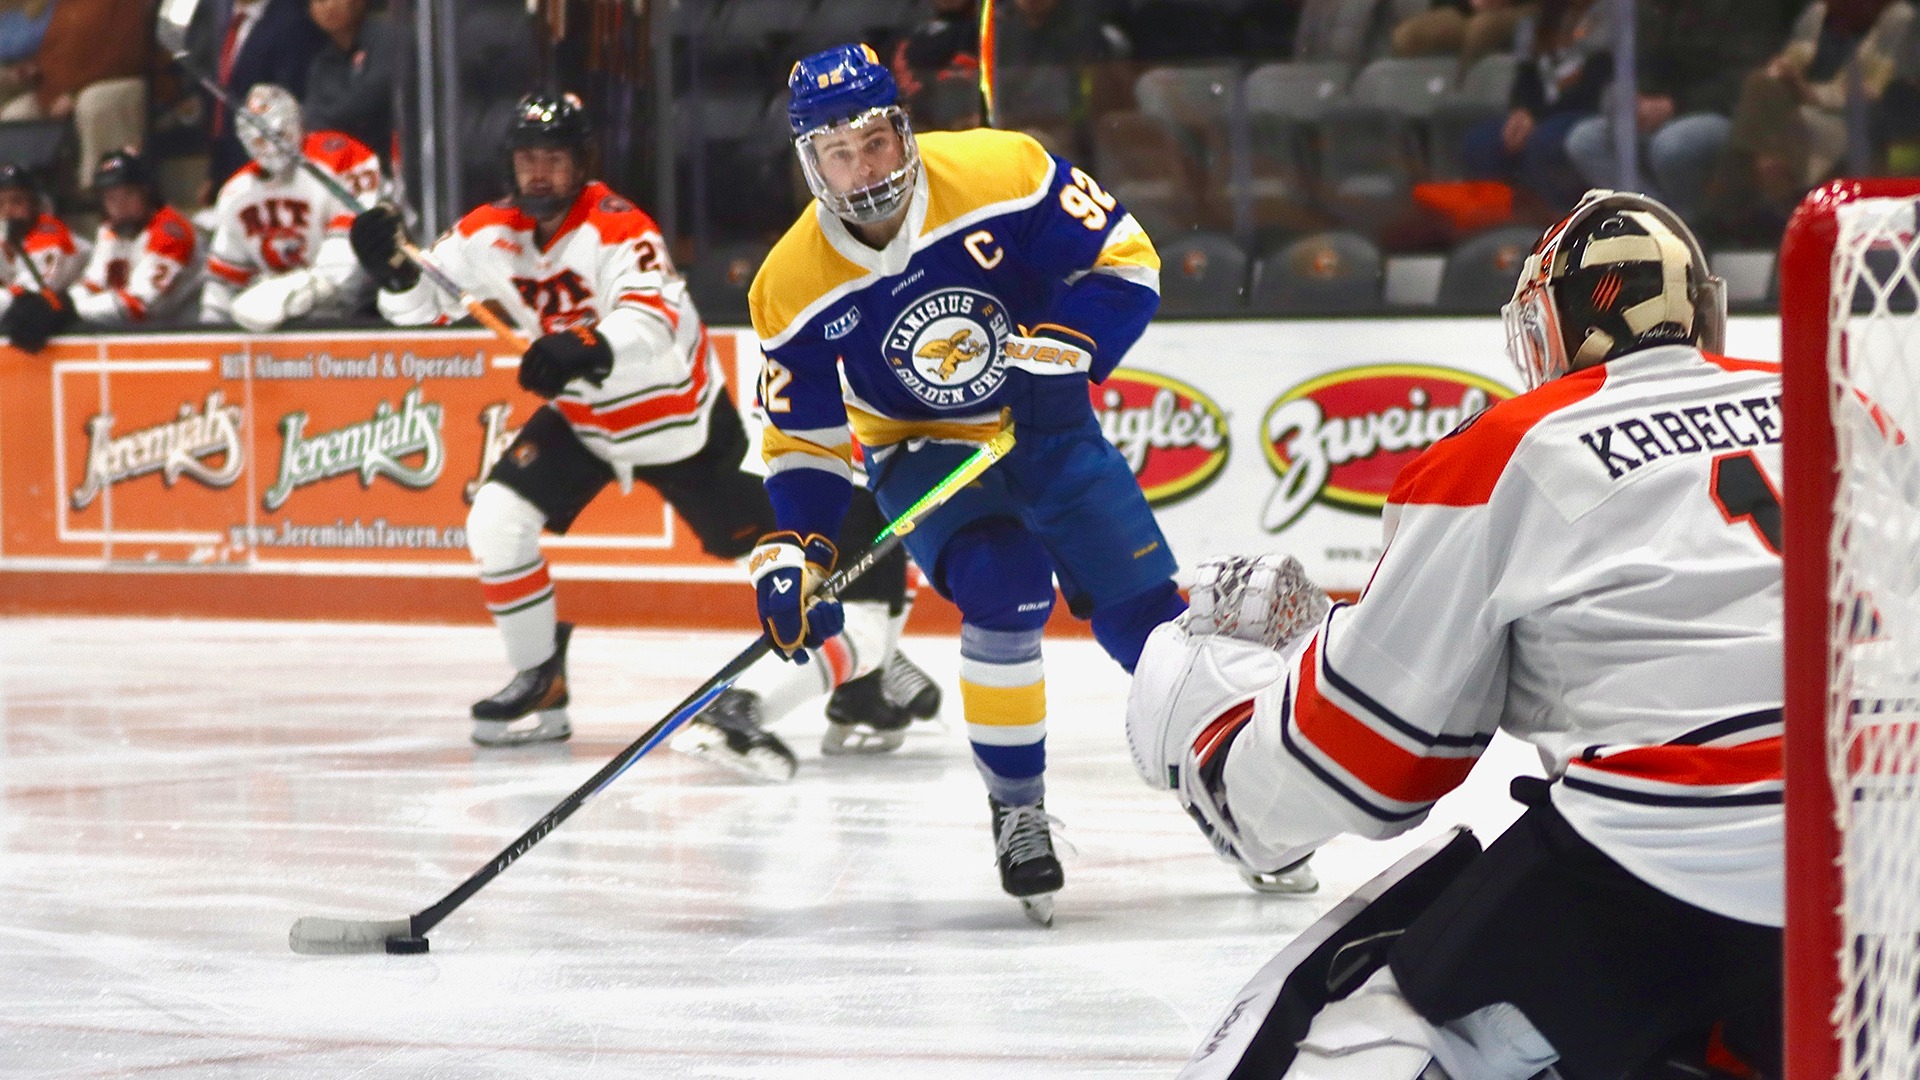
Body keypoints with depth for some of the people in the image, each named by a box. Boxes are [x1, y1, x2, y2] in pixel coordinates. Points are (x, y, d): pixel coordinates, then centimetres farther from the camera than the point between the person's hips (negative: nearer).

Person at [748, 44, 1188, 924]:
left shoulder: (999, 174, -22)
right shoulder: (796, 287, -16)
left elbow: (1124, 261, -14)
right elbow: (805, 438, -6)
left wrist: (1059, 353, -28)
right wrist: (792, 554, -18)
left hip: (1046, 427, 1)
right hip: (923, 453, -1)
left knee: (1145, 612, -4)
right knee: (1003, 588, -28)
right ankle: (1016, 808, -10)